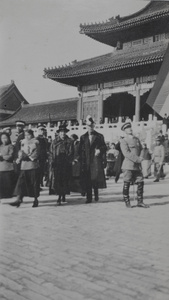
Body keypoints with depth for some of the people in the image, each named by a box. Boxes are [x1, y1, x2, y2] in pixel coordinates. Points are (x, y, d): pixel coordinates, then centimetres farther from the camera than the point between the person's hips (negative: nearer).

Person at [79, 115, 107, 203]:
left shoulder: (99, 136, 9)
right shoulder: (83, 137, 14)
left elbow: (104, 147, 9)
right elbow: (80, 150, 12)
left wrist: (100, 150, -12)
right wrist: (81, 161, 2)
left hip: (96, 160, -2)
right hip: (86, 161, 2)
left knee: (96, 177, -11)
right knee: (87, 180, 0)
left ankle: (96, 193, 13)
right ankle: (89, 198, 7)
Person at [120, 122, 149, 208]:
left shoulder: (137, 139, 16)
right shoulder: (123, 141, -4)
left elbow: (141, 149, 21)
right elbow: (126, 153, -14)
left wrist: (140, 158, 3)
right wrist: (137, 159, -18)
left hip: (137, 165, 6)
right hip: (128, 166, -6)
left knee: (140, 182, 3)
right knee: (126, 184, 0)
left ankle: (140, 202, 13)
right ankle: (127, 202, 12)